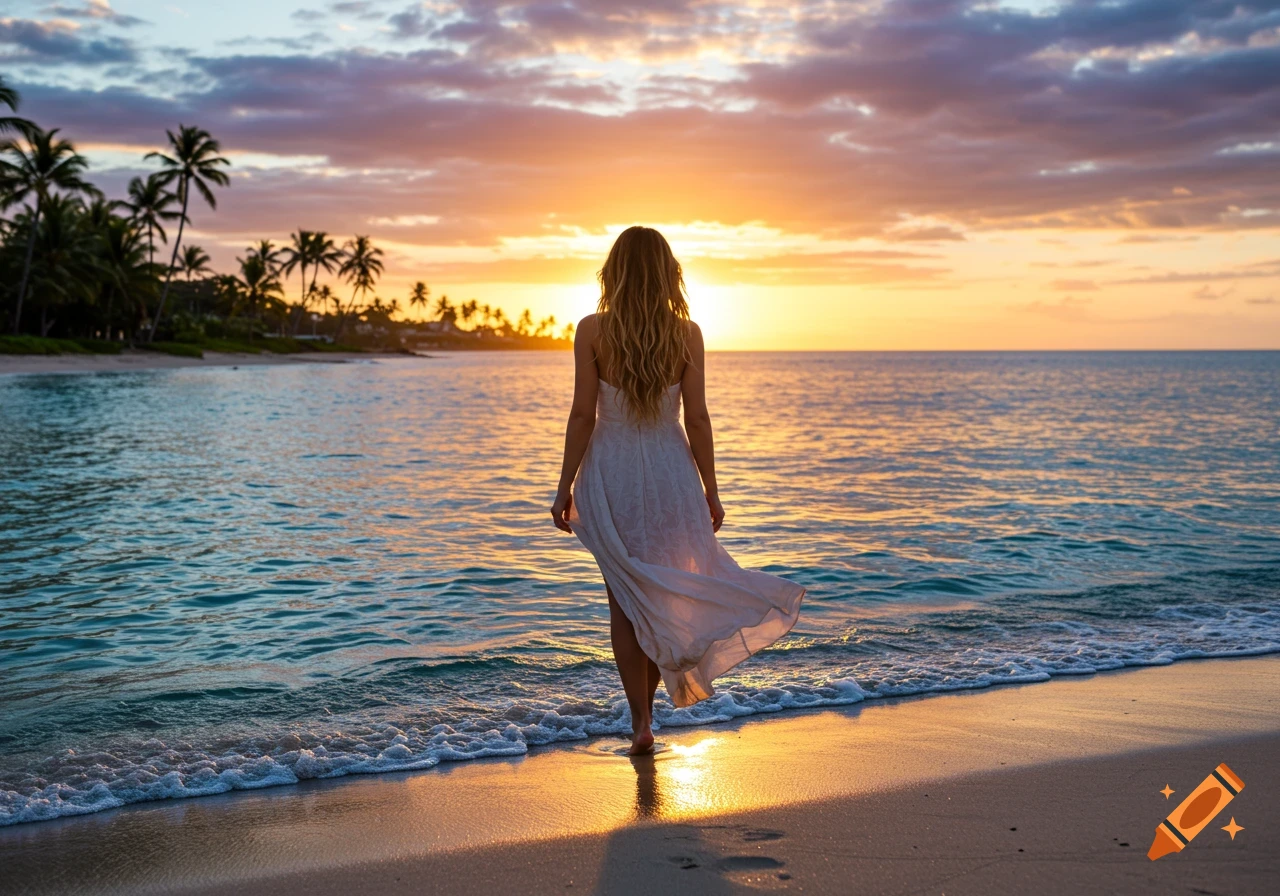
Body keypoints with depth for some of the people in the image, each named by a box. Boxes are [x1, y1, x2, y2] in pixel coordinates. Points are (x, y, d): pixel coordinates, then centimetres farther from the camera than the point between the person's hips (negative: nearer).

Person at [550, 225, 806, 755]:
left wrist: (565, 486, -1)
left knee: (626, 598, 9)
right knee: (663, 593, 17)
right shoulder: (687, 334, -4)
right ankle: (646, 709, 25)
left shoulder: (592, 330, -8)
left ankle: (641, 721, 6)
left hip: (610, 473, -1)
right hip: (671, 472, 1)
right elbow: (696, 419, -4)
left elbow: (583, 415, -9)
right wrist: (710, 489, 5)